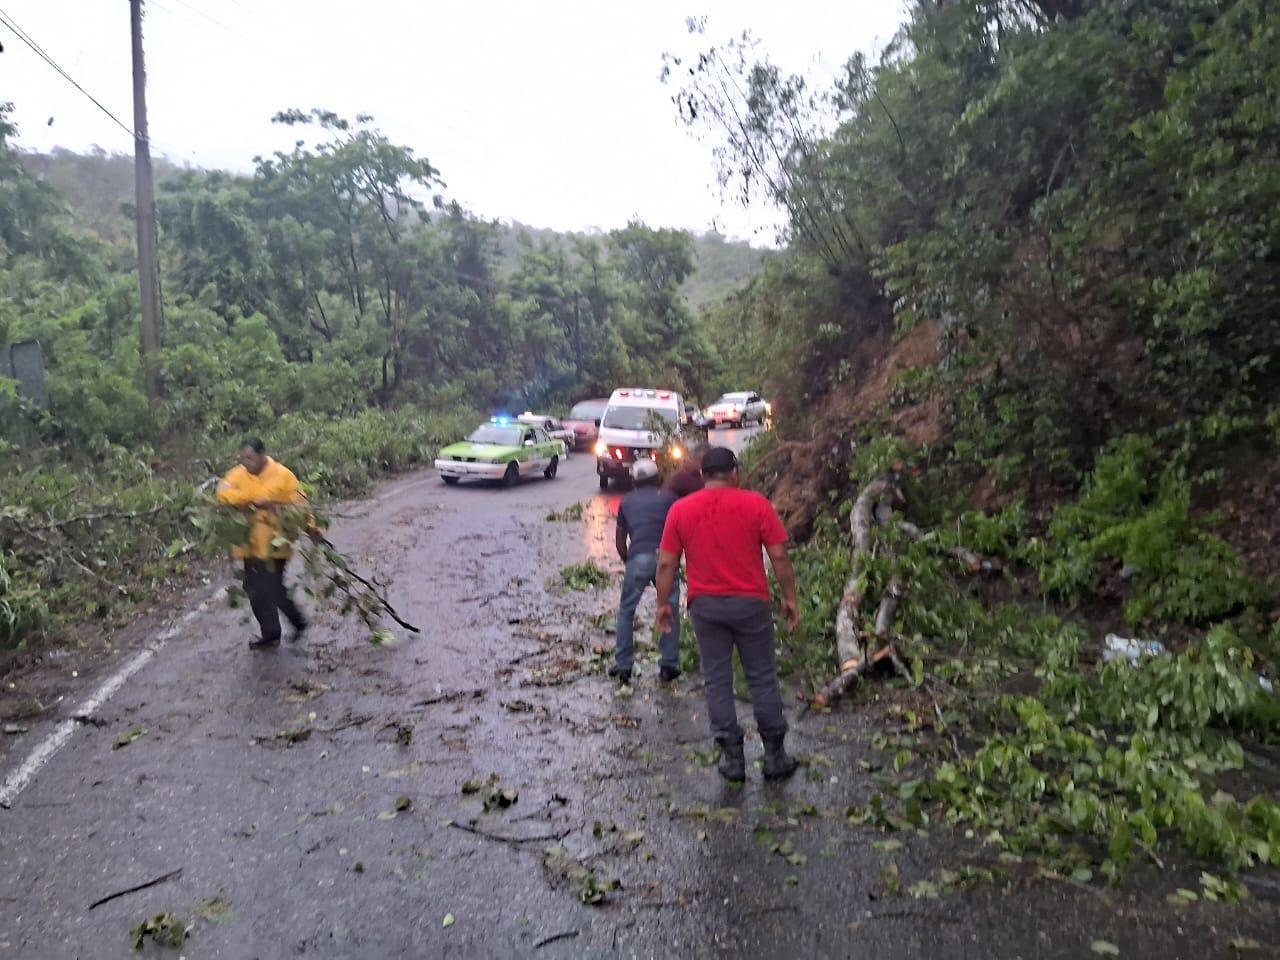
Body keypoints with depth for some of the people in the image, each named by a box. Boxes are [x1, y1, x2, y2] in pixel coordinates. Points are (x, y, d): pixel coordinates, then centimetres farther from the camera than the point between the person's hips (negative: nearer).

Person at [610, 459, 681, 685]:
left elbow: (620, 542, 19)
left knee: (626, 611, 14)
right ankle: (669, 666, 12)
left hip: (638, 558, 1)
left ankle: (623, 665, 13)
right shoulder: (668, 498, 14)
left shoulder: (627, 502, 20)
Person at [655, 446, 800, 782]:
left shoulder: (680, 510, -1)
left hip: (705, 606, 1)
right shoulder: (756, 504, -5)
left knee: (717, 682, 9)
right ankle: (775, 755, 18)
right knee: (763, 679, 10)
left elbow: (666, 563, 0)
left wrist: (663, 603, 10)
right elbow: (779, 556, -6)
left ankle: (732, 757, 14)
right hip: (750, 603, -1)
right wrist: (789, 598, 3)